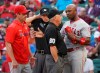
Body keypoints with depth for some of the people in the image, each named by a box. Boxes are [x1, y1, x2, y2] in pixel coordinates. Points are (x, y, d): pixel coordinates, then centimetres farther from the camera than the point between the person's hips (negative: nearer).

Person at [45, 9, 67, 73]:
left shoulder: (55, 28, 16)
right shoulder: (52, 29, -16)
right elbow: (52, 46, -22)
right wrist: (56, 60, -22)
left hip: (58, 57, 11)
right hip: (54, 58, -11)